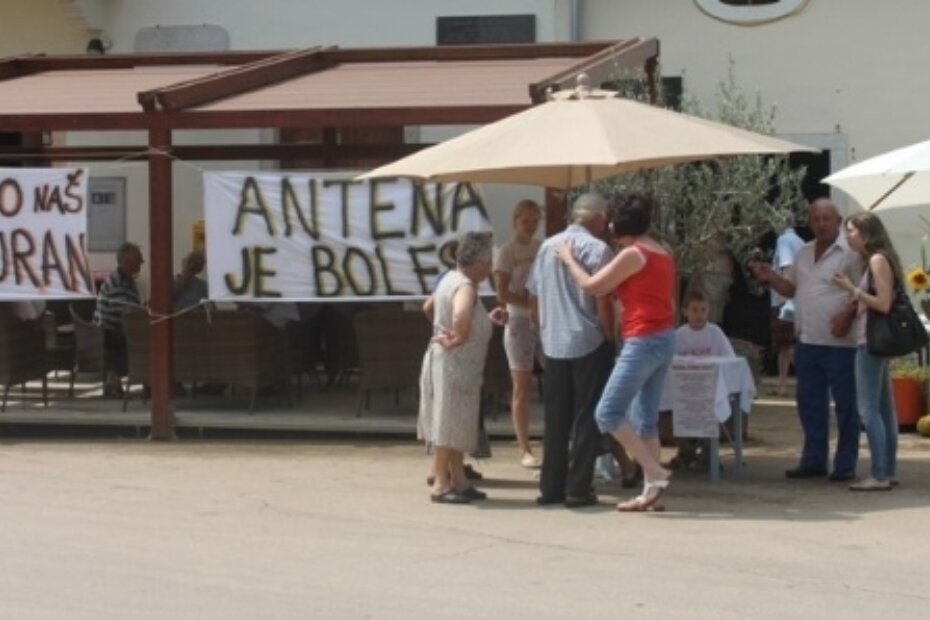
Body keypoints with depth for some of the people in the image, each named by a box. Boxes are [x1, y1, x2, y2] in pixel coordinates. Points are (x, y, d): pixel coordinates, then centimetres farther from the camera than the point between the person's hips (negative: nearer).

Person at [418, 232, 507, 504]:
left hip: (452, 365, 10)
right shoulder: (465, 286, -19)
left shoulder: (451, 279, 12)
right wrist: (458, 339, -22)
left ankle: (458, 481, 19)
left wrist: (488, 318, 17)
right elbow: (461, 316, -40)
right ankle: (441, 484, 2)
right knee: (449, 425, -4)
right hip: (454, 365, -10)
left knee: (454, 424, 13)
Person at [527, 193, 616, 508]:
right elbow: (603, 302, -14)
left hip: (553, 344, 5)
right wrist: (609, 336, -1)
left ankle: (551, 487, 12)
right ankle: (578, 489, -1)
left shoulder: (547, 247, 8)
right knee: (586, 417, 1)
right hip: (589, 343, -5)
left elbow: (533, 296, 13)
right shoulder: (597, 249, -10)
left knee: (555, 418, 11)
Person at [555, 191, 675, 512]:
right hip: (665, 338, 9)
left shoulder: (633, 254, -13)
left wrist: (569, 259, 7)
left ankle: (655, 473, -10)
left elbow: (591, 286, -6)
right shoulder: (663, 253, 13)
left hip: (643, 341, -9)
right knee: (646, 417, 11)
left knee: (608, 413, -6)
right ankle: (652, 491, 10)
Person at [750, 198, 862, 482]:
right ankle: (813, 461, 21)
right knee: (810, 404, 12)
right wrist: (771, 277, 3)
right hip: (807, 342, 7)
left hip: (839, 342, -7)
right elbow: (790, 288, 22)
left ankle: (845, 464, 5)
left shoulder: (850, 253, -8)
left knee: (845, 404, 0)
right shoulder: (804, 254, 15)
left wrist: (848, 314, -24)